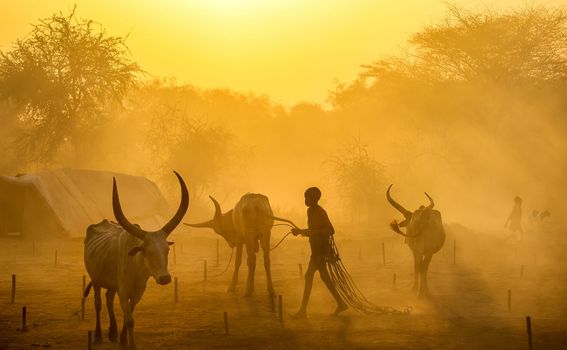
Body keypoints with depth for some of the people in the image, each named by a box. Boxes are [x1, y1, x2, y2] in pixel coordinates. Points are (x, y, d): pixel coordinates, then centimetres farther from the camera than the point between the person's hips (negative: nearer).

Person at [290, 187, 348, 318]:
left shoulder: (321, 213, -16)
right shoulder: (310, 211, 13)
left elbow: (331, 230, -24)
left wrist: (313, 232, -30)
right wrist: (300, 231, 14)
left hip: (321, 248, -10)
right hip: (316, 247, 10)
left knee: (309, 276, -12)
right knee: (324, 276, 15)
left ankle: (303, 310, -14)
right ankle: (341, 303, 25)